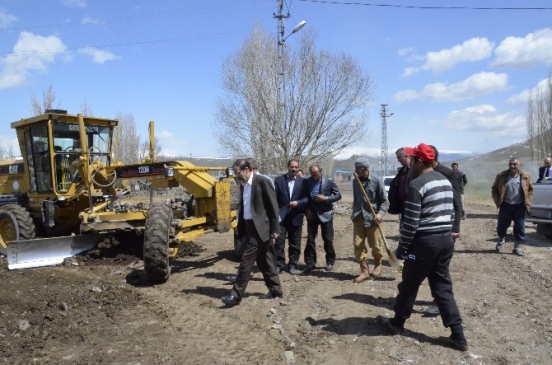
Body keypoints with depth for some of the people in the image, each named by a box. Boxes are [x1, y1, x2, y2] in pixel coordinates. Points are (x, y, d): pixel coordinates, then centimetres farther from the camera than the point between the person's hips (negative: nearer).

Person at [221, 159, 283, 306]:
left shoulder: (262, 181, -13)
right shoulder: (243, 185, 12)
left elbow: (273, 205, -13)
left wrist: (275, 228, -15)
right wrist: (240, 230, 16)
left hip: (260, 227, -8)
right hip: (250, 227, 8)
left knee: (246, 261, -7)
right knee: (264, 261, 14)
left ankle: (236, 295, 0)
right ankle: (275, 290, 25)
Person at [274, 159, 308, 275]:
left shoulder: (302, 181, 5)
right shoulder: (279, 180, 3)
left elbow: (307, 198, 1)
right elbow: (274, 198, -1)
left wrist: (298, 203, -16)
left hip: (296, 217, 1)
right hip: (281, 216, -1)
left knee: (295, 243, 8)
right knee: (279, 241, -2)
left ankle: (293, 265, 20)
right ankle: (279, 265, 9)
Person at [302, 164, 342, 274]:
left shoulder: (329, 181, -7)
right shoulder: (306, 181, -2)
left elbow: (338, 195, -3)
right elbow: (304, 197, 6)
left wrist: (326, 198, -17)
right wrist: (306, 210, -5)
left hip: (325, 214, -2)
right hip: (312, 214, 2)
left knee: (328, 240, 6)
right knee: (310, 239, 2)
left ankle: (330, 262, 22)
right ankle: (310, 263, 11)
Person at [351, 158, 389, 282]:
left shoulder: (377, 181, -10)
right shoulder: (355, 181, 5)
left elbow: (385, 201, -9)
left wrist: (380, 213, -23)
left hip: (372, 217, -4)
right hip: (358, 218, 4)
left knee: (375, 245, 8)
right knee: (358, 245, -1)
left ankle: (378, 264, 37)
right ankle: (364, 272, 10)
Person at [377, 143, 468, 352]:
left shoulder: (417, 184, -15)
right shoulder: (445, 181, 12)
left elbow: (411, 222, -17)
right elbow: (450, 213, 15)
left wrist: (402, 248, -8)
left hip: (425, 241, -8)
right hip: (446, 239, 8)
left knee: (409, 284, 9)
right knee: (443, 287, 13)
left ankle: (397, 323, 26)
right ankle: (458, 335, 13)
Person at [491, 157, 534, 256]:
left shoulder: (525, 176, -1)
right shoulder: (502, 176, -3)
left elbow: (530, 190, 9)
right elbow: (494, 189, 5)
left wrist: (528, 202, -2)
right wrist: (498, 201, -5)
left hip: (520, 206, 0)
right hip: (505, 205, 0)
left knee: (519, 227, 3)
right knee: (502, 225, 8)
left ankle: (517, 247, 16)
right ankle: (501, 239, 37)